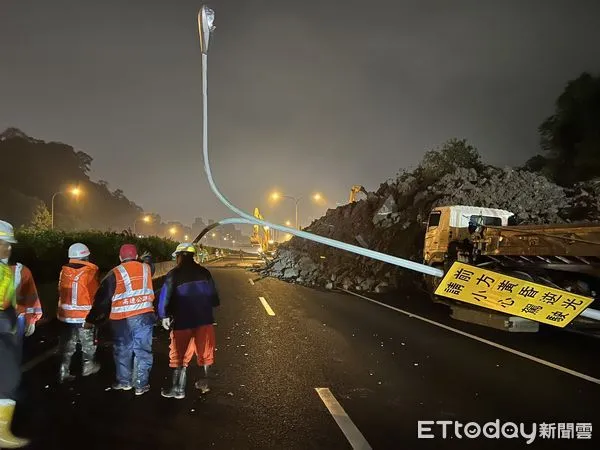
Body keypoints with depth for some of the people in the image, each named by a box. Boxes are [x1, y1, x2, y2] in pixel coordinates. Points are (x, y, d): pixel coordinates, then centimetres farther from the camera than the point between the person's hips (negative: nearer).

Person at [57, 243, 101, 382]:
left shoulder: (64, 271, -1)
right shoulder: (90, 272, -16)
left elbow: (61, 291, 9)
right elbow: (94, 294, -10)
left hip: (66, 314, 4)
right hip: (84, 314, -4)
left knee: (67, 344, 13)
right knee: (88, 342, 16)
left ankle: (63, 372, 13)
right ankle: (88, 367, 30)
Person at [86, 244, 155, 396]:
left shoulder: (115, 273, -2)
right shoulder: (146, 268, 5)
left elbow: (102, 298, -3)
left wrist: (91, 319, 4)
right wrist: (148, 259, 55)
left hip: (122, 319, -1)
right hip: (144, 316, 1)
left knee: (122, 350, 15)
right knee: (143, 350, 9)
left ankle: (124, 381, 27)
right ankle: (141, 385, 12)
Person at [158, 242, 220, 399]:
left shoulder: (173, 275, -9)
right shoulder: (204, 272, 2)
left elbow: (165, 297, -8)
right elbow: (213, 295, 8)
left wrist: (164, 316, 3)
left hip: (183, 321, -4)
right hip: (204, 320, 4)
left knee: (180, 354, 6)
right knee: (205, 351, 16)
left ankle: (178, 389, 10)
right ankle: (204, 382, 27)